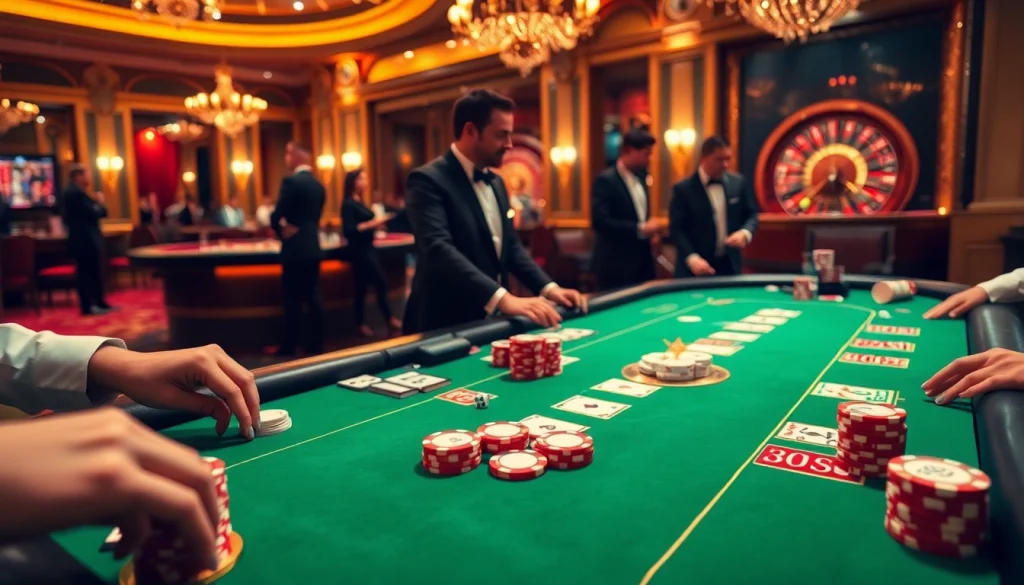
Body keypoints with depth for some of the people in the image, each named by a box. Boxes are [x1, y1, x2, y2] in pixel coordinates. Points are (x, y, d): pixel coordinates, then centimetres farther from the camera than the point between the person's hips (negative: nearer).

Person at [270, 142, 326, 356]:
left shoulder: (291, 181, -13)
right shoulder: (319, 185, 12)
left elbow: (276, 216, -14)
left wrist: (281, 231, 4)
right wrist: (300, 229, 4)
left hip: (295, 249, -7)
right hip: (313, 247, 8)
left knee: (293, 299, -1)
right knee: (313, 297, 9)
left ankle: (289, 347, 7)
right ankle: (316, 344, 13)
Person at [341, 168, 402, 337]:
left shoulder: (359, 203, 14)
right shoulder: (348, 204, -13)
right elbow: (349, 231, -23)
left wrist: (377, 223, 6)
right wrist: (372, 223, -24)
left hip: (366, 249, 9)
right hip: (359, 250, -9)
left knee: (362, 287, 11)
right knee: (381, 283, -6)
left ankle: (361, 325, 16)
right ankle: (390, 320, 4)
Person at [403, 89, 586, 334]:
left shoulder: (496, 183, 11)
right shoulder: (427, 181, -15)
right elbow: (439, 250, -29)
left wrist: (548, 287, 0)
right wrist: (502, 298, -38)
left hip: (490, 321, 8)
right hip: (446, 326, -7)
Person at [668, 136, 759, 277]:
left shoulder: (739, 182, 4)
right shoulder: (683, 189, -8)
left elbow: (751, 214, 12)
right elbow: (676, 229, -12)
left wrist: (745, 232, -10)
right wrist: (692, 258, -24)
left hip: (729, 265, 4)